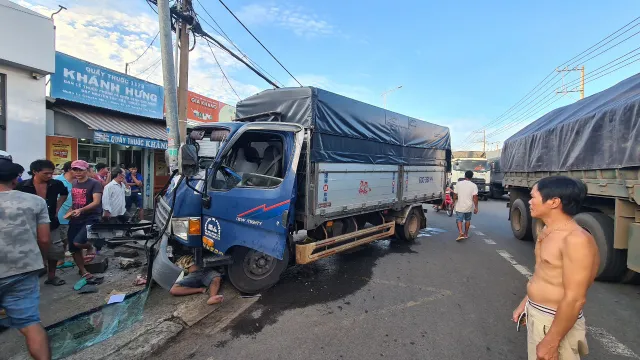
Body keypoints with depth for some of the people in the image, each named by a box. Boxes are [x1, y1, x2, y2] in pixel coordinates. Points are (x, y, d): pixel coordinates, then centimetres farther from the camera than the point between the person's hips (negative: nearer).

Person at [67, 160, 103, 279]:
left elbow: (96, 202, -20)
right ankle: (83, 271, 27)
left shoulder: (94, 183, -10)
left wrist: (81, 210, -32)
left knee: (77, 242, -24)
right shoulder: (72, 184, 10)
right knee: (73, 248, 9)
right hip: (75, 219, 7)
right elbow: (72, 201, 21)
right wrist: (70, 212, 5)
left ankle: (90, 247, 11)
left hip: (91, 218, -7)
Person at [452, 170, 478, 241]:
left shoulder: (458, 183, -5)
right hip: (469, 207, 1)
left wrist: (454, 202, 14)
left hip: (460, 206, -1)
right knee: (467, 220, 18)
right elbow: (475, 197, -12)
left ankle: (461, 233, -16)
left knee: (459, 220, 4)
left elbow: (455, 195, -1)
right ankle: (466, 234, 28)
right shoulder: (474, 186, -8)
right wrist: (476, 207, -5)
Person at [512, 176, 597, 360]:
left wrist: (551, 342, -21)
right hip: (535, 313, 8)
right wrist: (524, 304, 18)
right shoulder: (548, 232, 4)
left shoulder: (576, 240, -25)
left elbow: (575, 299, -25)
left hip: (554, 321, -8)